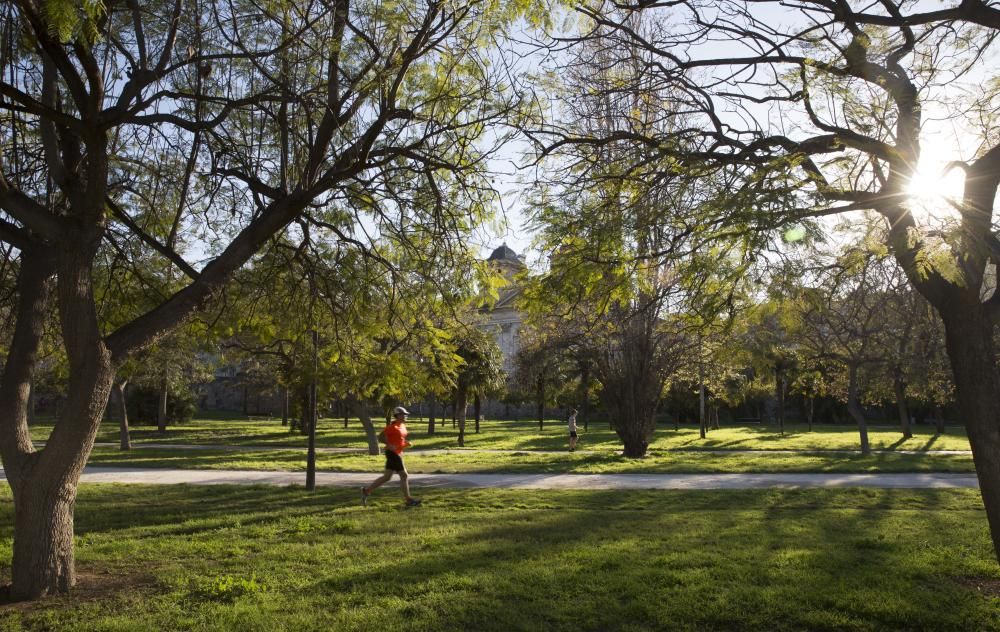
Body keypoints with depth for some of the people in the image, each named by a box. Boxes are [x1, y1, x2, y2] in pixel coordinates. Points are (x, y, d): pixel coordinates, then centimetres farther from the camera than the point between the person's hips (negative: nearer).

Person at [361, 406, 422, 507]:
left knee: (386, 477, 13)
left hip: (397, 453, 10)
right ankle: (408, 500, 4)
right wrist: (390, 445, -24)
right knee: (404, 476, -4)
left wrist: (407, 443, 6)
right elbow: (381, 436, -16)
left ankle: (366, 491, 18)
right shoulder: (393, 426, -15)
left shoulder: (402, 425, 13)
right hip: (392, 453, -10)